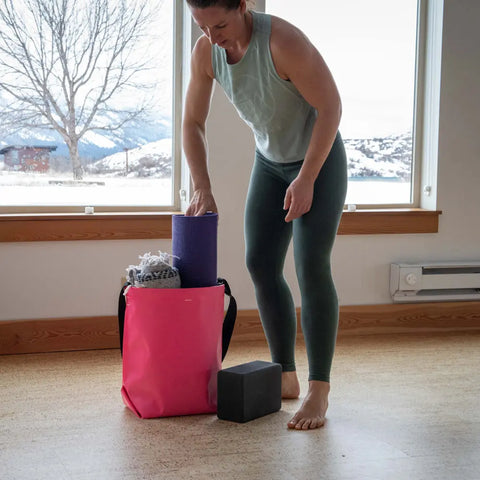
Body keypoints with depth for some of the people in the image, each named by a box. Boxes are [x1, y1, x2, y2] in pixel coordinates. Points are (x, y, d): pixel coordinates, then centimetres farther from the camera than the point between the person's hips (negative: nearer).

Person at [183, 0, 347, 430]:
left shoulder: (282, 41, -30)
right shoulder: (206, 51, -11)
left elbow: (331, 106, -24)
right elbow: (193, 123, 0)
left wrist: (306, 180, -24)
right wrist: (202, 190, -6)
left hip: (321, 158, -7)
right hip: (270, 161, 7)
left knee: (311, 267, -16)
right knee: (261, 265, 2)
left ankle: (319, 394, -12)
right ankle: (286, 378, 13)